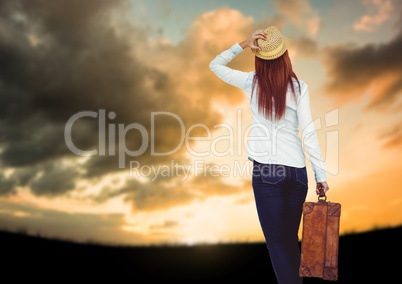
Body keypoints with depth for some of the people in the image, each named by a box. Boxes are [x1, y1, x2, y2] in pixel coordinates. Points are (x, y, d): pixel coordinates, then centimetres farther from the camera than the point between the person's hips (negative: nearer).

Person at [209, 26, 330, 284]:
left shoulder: (251, 82, -2)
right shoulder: (298, 86, -2)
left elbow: (215, 65, 13)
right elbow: (309, 133, -5)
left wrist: (243, 44, 2)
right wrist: (321, 175, 1)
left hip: (265, 170, -2)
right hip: (297, 170, 3)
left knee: (277, 241, 7)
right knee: (291, 238, 19)